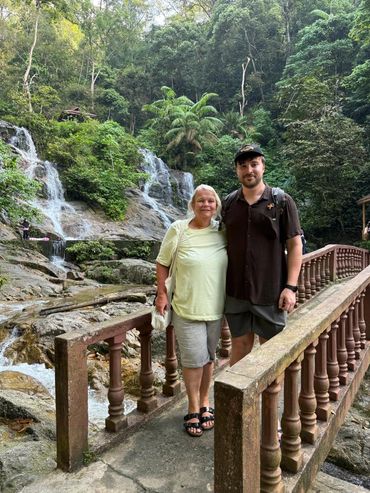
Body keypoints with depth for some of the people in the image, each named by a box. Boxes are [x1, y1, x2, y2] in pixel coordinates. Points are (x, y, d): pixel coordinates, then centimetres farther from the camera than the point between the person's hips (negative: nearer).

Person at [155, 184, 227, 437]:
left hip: (215, 308, 3)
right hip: (187, 308, -3)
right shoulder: (178, 229, -8)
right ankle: (194, 409, 25)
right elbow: (162, 263, -1)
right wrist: (161, 294, -5)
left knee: (209, 357, 16)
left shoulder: (221, 231, 0)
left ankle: (205, 402, 36)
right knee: (194, 359, 4)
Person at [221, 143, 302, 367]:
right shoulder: (228, 203, 5)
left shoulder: (282, 201, -4)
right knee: (240, 346, 14)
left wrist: (291, 287, -11)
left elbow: (295, 245, -4)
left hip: (271, 292, -2)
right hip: (236, 292, 2)